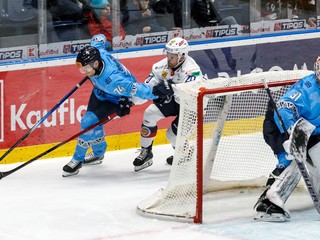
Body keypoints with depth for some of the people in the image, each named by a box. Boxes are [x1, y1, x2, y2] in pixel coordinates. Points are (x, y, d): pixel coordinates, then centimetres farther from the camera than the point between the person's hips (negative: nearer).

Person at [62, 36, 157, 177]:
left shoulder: (111, 79, -47)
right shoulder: (96, 50, -27)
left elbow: (135, 89, -44)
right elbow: (98, 39, -3)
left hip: (115, 100, -8)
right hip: (100, 92, 8)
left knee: (89, 122, -17)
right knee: (93, 121, 19)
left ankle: (77, 159, 2)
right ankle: (98, 153, 44)